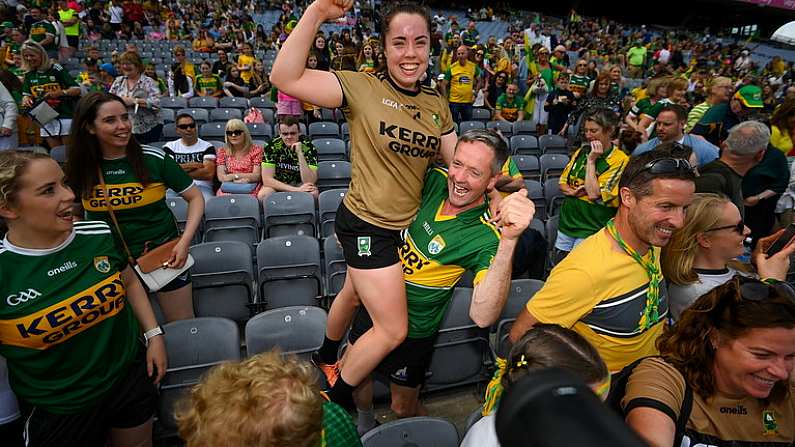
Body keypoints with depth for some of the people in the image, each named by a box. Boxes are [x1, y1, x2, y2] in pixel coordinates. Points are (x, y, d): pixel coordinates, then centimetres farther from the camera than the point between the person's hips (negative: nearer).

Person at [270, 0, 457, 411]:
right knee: (394, 331, 1)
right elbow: (285, 78, -27)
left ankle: (325, 356, 58)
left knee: (356, 293, 28)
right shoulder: (362, 87, -16)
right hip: (366, 226, -7)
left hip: (407, 224, 7)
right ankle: (336, 400, 29)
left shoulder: (437, 105, 2)